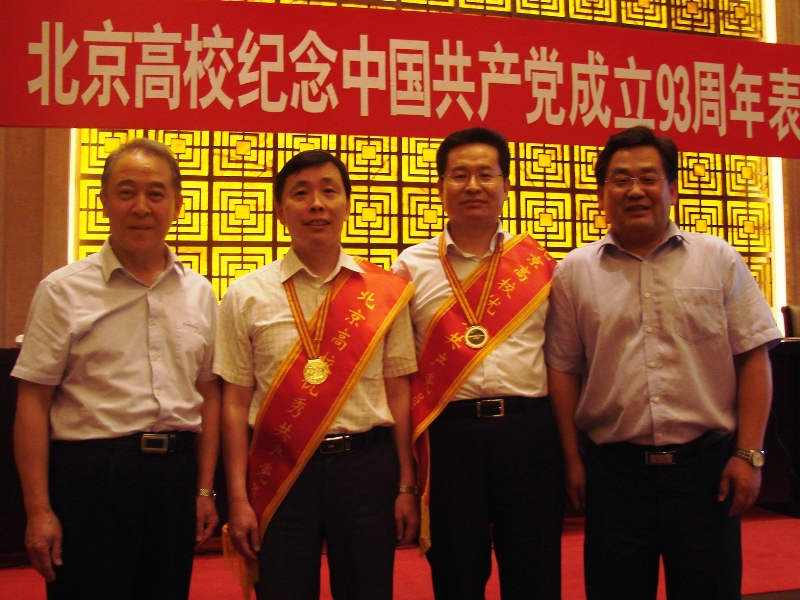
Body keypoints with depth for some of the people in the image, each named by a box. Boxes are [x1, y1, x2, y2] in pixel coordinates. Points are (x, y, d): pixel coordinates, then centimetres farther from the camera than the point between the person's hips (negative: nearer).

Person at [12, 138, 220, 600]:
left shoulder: (200, 293, 8)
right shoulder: (63, 290, -3)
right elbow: (34, 402, -4)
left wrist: (205, 489, 9)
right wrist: (39, 510, -7)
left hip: (177, 473, 4)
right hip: (91, 471, -3)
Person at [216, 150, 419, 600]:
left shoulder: (387, 292, 2)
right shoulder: (247, 296, 0)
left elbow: (399, 391, 3)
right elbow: (235, 401, 0)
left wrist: (407, 486, 3)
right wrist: (239, 499, -2)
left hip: (366, 466, 1)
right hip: (280, 471, 0)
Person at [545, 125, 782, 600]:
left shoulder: (719, 260, 3)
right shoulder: (574, 273, 3)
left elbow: (753, 357, 2)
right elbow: (564, 370, 4)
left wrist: (749, 454, -4)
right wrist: (571, 458, 2)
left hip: (706, 462, 0)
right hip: (614, 468, 0)